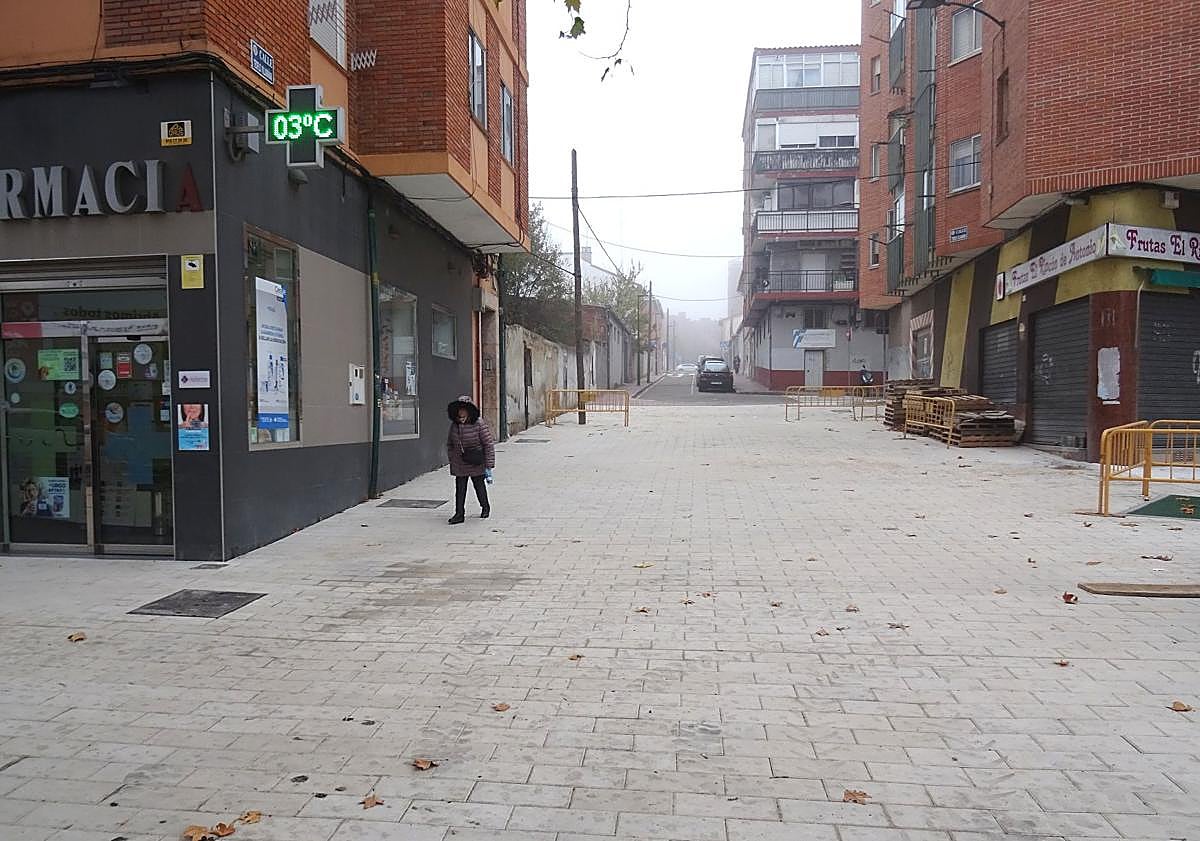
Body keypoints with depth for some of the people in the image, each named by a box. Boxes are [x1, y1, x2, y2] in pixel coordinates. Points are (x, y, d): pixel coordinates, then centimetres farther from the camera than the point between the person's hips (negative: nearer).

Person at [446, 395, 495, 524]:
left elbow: (489, 444, -15)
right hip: (459, 464, 3)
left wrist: (489, 465, -16)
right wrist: (452, 460, 11)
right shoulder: (454, 425, -1)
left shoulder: (479, 424, -16)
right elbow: (449, 444, 13)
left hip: (476, 465, -3)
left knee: (479, 485, 13)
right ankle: (459, 514, 8)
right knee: (460, 488, 2)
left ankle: (485, 507, 36)